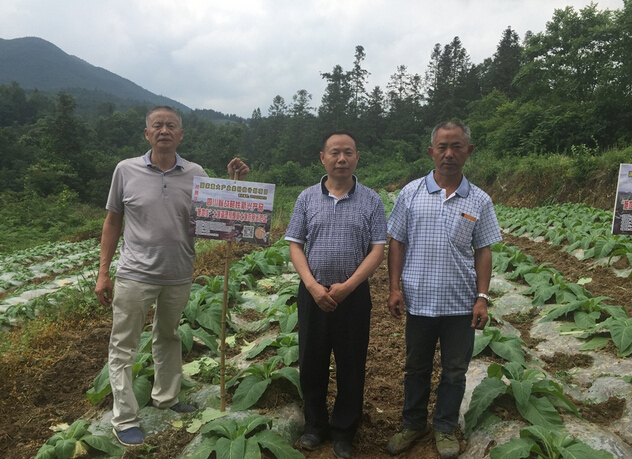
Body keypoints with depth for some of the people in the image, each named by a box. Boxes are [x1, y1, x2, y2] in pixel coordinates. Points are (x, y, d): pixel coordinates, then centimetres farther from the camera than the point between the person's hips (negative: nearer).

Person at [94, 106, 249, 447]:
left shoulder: (196, 174, -1)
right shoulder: (126, 170, -5)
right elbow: (113, 221, 2)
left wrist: (235, 183, -13)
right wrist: (103, 272, 0)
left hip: (179, 276, 2)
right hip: (135, 275, -2)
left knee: (168, 338, 21)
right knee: (123, 348, 5)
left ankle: (166, 398, 40)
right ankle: (124, 419, 20)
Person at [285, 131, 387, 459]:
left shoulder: (371, 200, -1)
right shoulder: (307, 198, 3)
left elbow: (378, 250, -5)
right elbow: (295, 246, 1)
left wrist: (347, 286, -15)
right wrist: (313, 286, -12)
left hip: (353, 294, -1)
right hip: (313, 293, 1)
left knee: (351, 365, 9)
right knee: (312, 362, 12)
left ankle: (344, 432, 28)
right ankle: (315, 425, 32)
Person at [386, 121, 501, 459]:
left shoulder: (479, 201, 0)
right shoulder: (411, 193, -2)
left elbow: (483, 252, 3)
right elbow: (397, 243, 1)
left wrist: (482, 297, -3)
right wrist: (394, 288, -5)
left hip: (461, 303, 0)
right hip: (419, 300, 0)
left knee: (454, 371, 13)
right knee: (416, 367, 16)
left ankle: (445, 428, 33)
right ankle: (413, 424, 35)